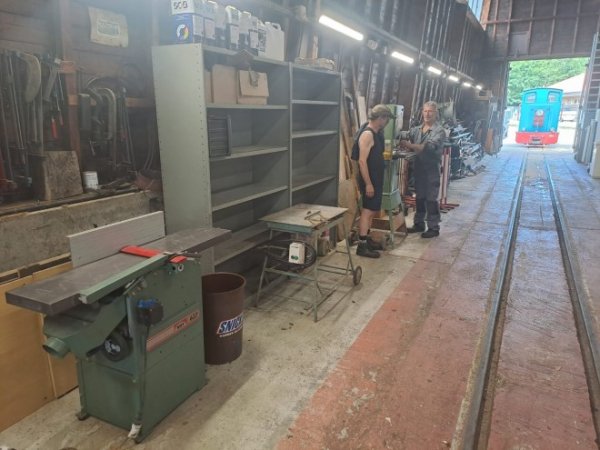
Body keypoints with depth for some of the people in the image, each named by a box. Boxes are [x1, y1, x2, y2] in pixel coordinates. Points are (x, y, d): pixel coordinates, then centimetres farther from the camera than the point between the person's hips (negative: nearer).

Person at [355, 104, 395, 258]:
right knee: (368, 211, -8)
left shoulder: (376, 133, 12)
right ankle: (362, 246, -4)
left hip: (375, 178, 10)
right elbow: (362, 161, -24)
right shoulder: (367, 134, -19)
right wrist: (368, 184, -25)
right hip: (369, 180, -10)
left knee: (372, 210, 15)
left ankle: (367, 239, 25)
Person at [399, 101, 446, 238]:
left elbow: (429, 147, -26)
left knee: (431, 199, 0)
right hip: (419, 168, 6)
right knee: (420, 197, 14)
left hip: (432, 169, -6)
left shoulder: (439, 131, -12)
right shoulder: (417, 129, 10)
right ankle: (419, 224, 26)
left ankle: (434, 228, 9)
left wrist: (409, 145, -36)